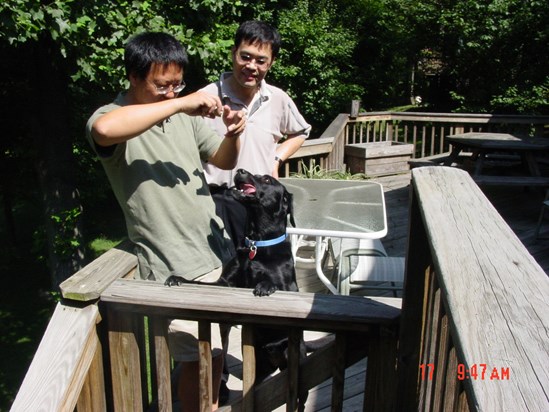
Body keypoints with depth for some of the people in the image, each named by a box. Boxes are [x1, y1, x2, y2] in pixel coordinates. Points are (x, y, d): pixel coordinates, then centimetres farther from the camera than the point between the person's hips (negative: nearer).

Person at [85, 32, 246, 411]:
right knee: (200, 356, -4)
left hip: (217, 249, 7)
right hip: (175, 266, -6)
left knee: (215, 348, 21)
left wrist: (232, 136, -8)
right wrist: (179, 104, -31)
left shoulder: (185, 114, 8)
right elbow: (104, 129, -35)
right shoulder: (113, 117, -9)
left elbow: (223, 161, 14)